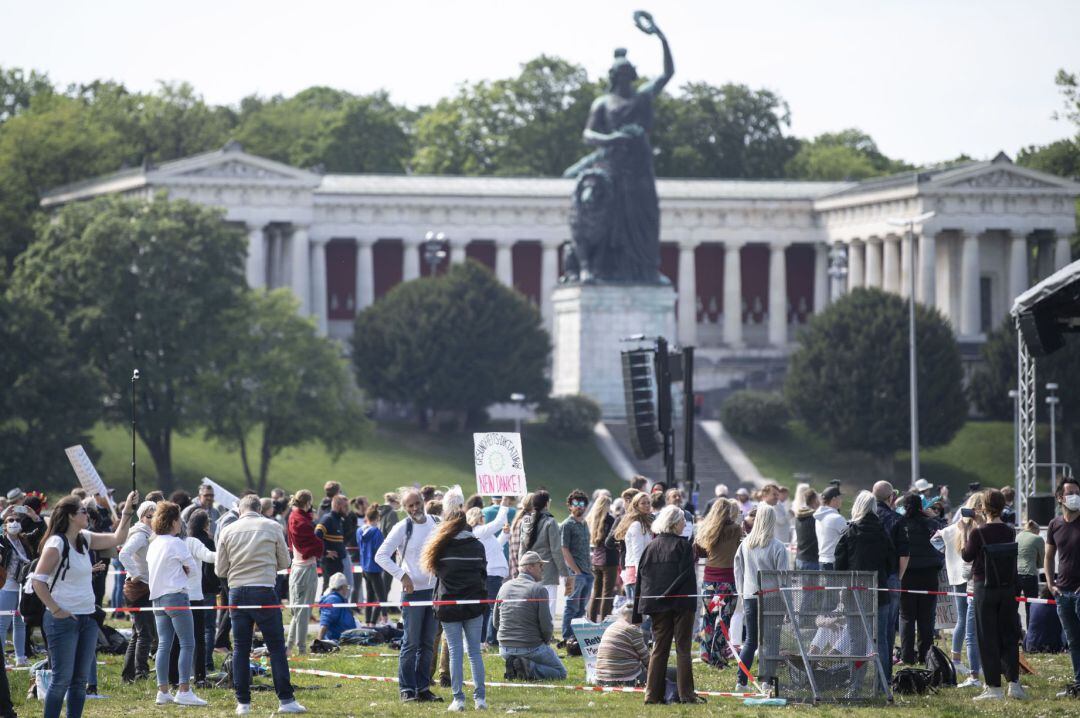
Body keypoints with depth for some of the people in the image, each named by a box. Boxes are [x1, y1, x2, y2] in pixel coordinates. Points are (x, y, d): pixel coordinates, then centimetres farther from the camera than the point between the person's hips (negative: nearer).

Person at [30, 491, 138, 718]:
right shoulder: (56, 544, -14)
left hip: (87, 619, 8)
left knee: (80, 679, 9)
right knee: (62, 679, -6)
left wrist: (127, 511, 7)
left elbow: (117, 538, 17)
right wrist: (55, 610, -16)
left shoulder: (84, 539, 10)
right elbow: (37, 580, -16)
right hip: (64, 620, -8)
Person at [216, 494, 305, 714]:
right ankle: (286, 700, 0)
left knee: (241, 649, 7)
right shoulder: (272, 527, 1)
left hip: (237, 591, 2)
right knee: (276, 647, 2)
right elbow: (284, 562, 9)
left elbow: (220, 570, 8)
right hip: (264, 592, -2)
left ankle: (243, 702, 5)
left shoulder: (227, 531, 5)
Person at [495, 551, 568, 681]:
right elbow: (547, 626, -13)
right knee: (560, 673, 11)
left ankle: (515, 668, 2)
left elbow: (495, 623, 11)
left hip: (505, 649, 5)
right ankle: (528, 669, -13)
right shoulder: (538, 590, -13)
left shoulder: (505, 587, 5)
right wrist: (545, 640, 8)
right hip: (531, 648, -5)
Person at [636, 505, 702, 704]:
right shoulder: (683, 546, -7)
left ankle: (653, 694, 6)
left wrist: (638, 609, 10)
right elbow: (687, 575, -12)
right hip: (681, 604, -5)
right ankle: (686, 694, -2)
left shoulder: (650, 547, 8)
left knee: (659, 648, 10)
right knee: (683, 649, 0)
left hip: (657, 605, 5)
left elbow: (641, 577, 7)